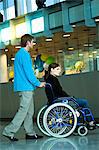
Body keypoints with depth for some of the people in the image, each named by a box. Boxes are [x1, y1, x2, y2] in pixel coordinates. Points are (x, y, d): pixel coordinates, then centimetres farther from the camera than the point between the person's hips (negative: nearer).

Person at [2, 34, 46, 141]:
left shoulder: (19, 53, 19)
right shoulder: (24, 54, -13)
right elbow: (29, 73, -17)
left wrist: (35, 83, 20)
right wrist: (38, 84, -7)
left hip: (24, 87, 10)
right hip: (26, 88, -10)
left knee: (29, 111, 12)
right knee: (23, 110, -9)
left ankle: (30, 133, 15)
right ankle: (9, 131, -8)